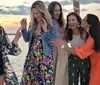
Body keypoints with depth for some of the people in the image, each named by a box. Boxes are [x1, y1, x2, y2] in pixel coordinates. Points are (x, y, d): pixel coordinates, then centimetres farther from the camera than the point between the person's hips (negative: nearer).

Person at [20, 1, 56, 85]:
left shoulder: (51, 24, -6)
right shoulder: (32, 23, 6)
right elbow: (27, 39, 10)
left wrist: (45, 30, -20)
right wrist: (24, 28, -5)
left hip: (45, 57, -4)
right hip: (31, 56, 4)